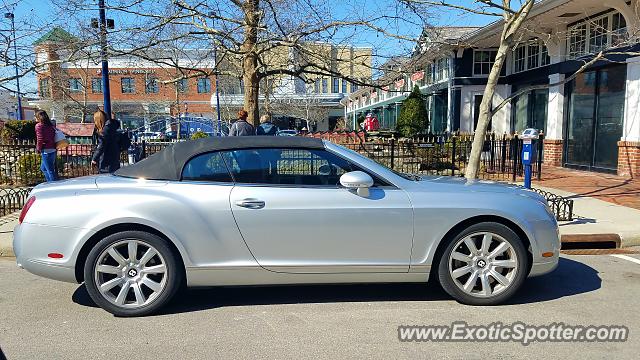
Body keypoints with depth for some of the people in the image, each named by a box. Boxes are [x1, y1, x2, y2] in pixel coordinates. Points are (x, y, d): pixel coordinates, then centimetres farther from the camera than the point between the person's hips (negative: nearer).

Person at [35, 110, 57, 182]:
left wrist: (38, 148, 0)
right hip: (53, 150, 8)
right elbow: (53, 137, 12)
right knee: (43, 168, 23)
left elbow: (40, 139, -13)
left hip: (46, 151, -8)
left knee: (50, 170, -2)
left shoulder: (39, 125, -8)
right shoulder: (50, 125, 11)